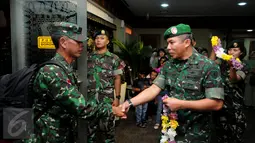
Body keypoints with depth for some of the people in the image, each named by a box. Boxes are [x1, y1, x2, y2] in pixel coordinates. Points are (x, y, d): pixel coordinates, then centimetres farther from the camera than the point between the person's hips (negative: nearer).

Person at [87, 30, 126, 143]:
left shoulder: (114, 59, 2)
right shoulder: (88, 57, 7)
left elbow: (117, 79, 1)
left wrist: (117, 97, -4)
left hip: (107, 97, -2)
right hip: (90, 97, 2)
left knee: (107, 125, 6)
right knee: (90, 124, 11)